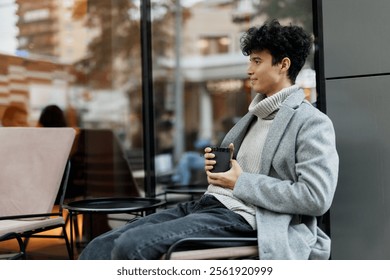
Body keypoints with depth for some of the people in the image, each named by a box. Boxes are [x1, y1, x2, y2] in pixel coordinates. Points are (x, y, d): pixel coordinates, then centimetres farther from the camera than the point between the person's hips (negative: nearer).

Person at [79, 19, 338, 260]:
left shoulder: (313, 123, -4)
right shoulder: (256, 114, 22)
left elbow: (316, 197, -16)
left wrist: (241, 183, -12)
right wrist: (217, 166, 6)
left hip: (241, 218, -8)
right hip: (207, 204, 8)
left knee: (130, 245, -28)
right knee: (99, 247, -7)